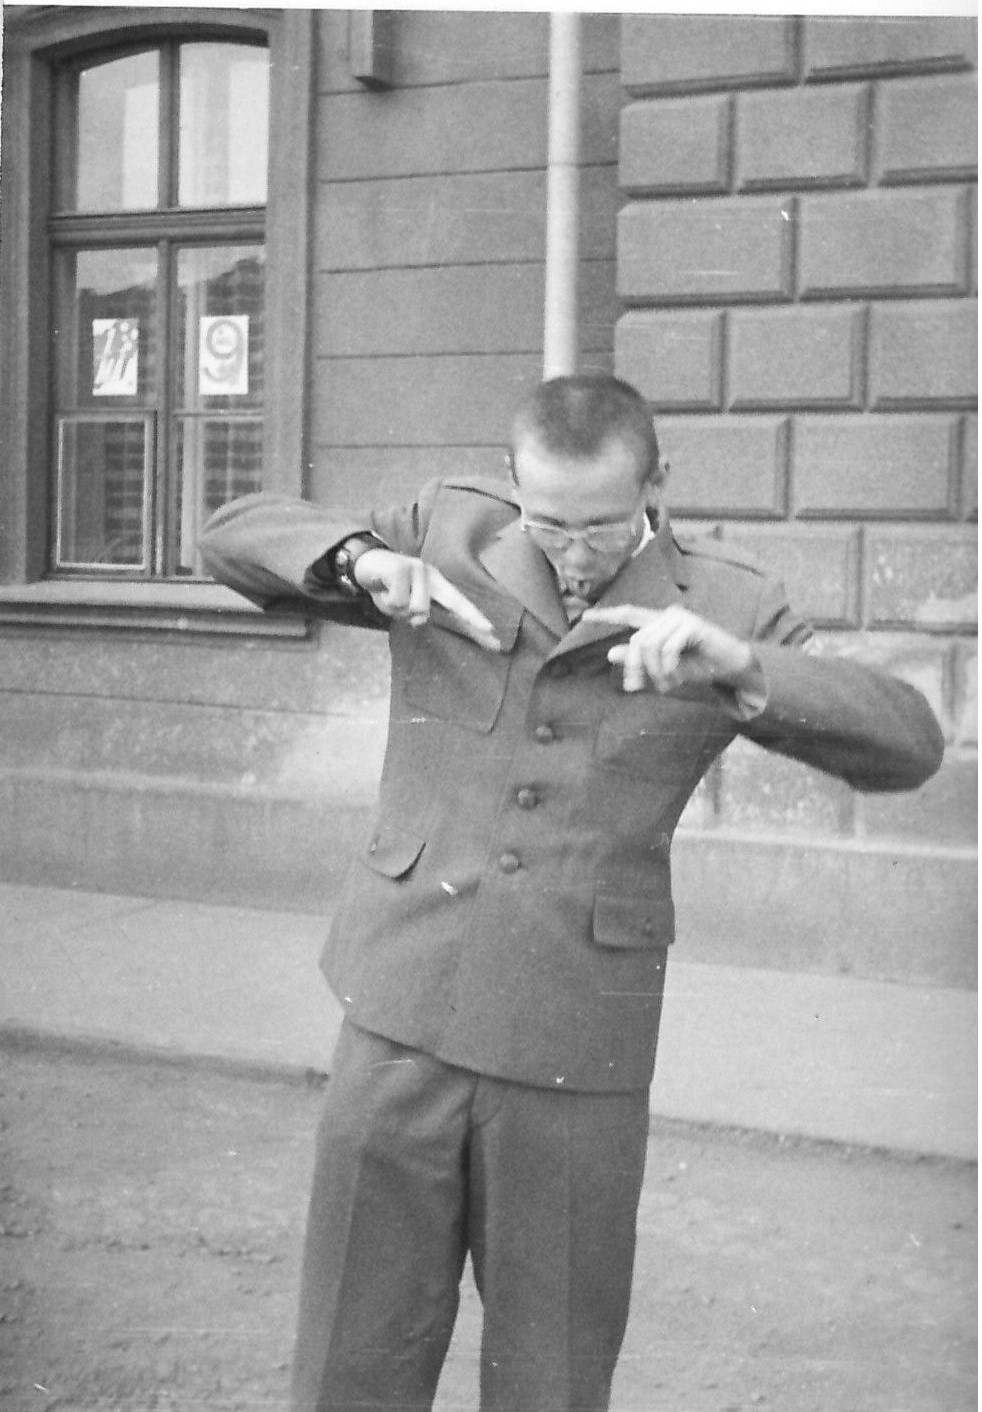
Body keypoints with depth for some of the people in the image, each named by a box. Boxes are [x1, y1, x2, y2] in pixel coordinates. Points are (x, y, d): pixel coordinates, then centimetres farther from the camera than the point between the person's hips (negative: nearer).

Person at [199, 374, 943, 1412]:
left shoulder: (721, 611, -2)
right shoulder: (450, 536, 2)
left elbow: (907, 747, -10)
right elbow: (235, 536, 7)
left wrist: (737, 666, -26)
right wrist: (363, 560, -14)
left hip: (576, 1050, -1)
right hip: (403, 1014, 1)